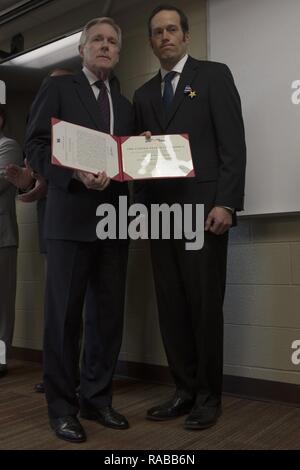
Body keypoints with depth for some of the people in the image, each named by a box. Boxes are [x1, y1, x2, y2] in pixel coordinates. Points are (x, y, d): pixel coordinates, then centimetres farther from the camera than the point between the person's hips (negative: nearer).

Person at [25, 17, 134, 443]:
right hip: (71, 217, -5)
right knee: (64, 314, 0)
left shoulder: (125, 104, 22)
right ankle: (61, 405, 13)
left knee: (108, 315, 7)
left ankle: (97, 398, 21)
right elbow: (35, 146, -3)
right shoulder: (57, 88, 7)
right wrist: (76, 174, -18)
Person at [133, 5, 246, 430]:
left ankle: (208, 395, 12)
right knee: (171, 305, 5)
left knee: (205, 303, -2)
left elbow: (233, 145, -4)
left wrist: (226, 203, -14)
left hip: (202, 206, -5)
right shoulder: (144, 94, 20)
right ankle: (185, 390, 16)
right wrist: (141, 206, 6)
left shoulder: (214, 75, 6)